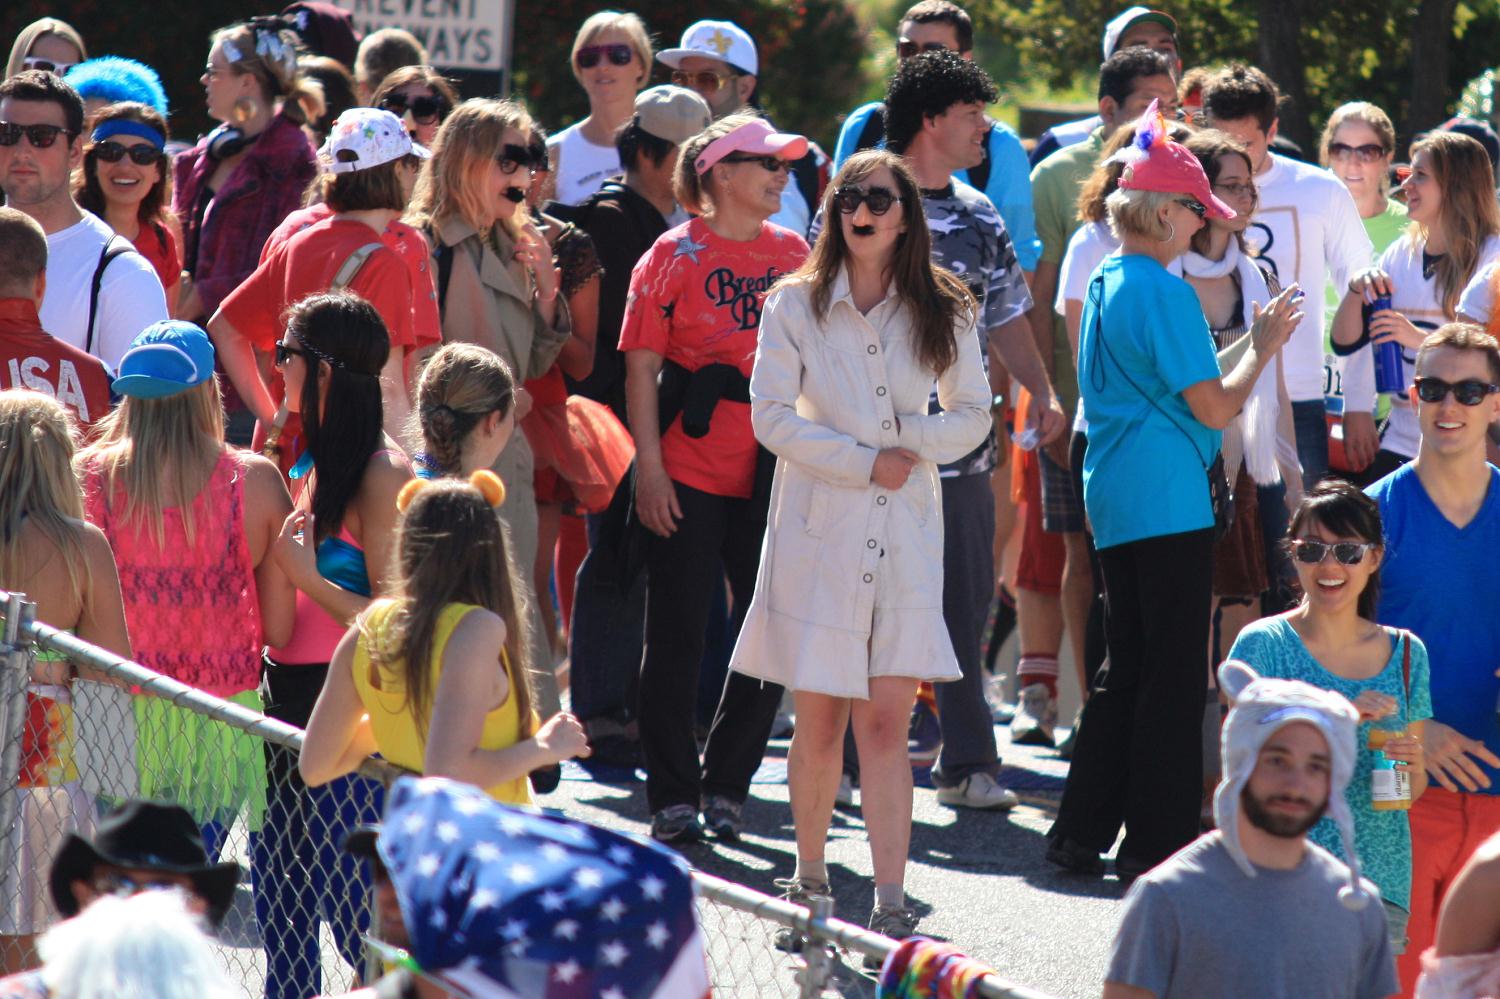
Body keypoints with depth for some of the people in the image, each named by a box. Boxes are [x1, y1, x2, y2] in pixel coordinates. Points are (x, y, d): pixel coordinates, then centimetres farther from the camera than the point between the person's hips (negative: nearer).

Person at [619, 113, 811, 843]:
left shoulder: (792, 253, 9)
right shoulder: (676, 255, -3)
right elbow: (641, 366, -4)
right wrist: (649, 466, -11)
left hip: (769, 475, 4)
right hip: (689, 476, -4)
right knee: (678, 636, 2)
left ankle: (725, 783, 17)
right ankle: (672, 796, 10)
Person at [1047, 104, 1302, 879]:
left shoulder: (1104, 285, 13)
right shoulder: (1164, 292, -15)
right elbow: (1215, 409, -15)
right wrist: (1262, 349, 0)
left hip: (1113, 498, 9)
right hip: (1169, 502, -9)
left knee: (1127, 666, 15)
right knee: (1174, 676, -2)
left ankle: (1082, 834, 15)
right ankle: (1158, 842, 0)